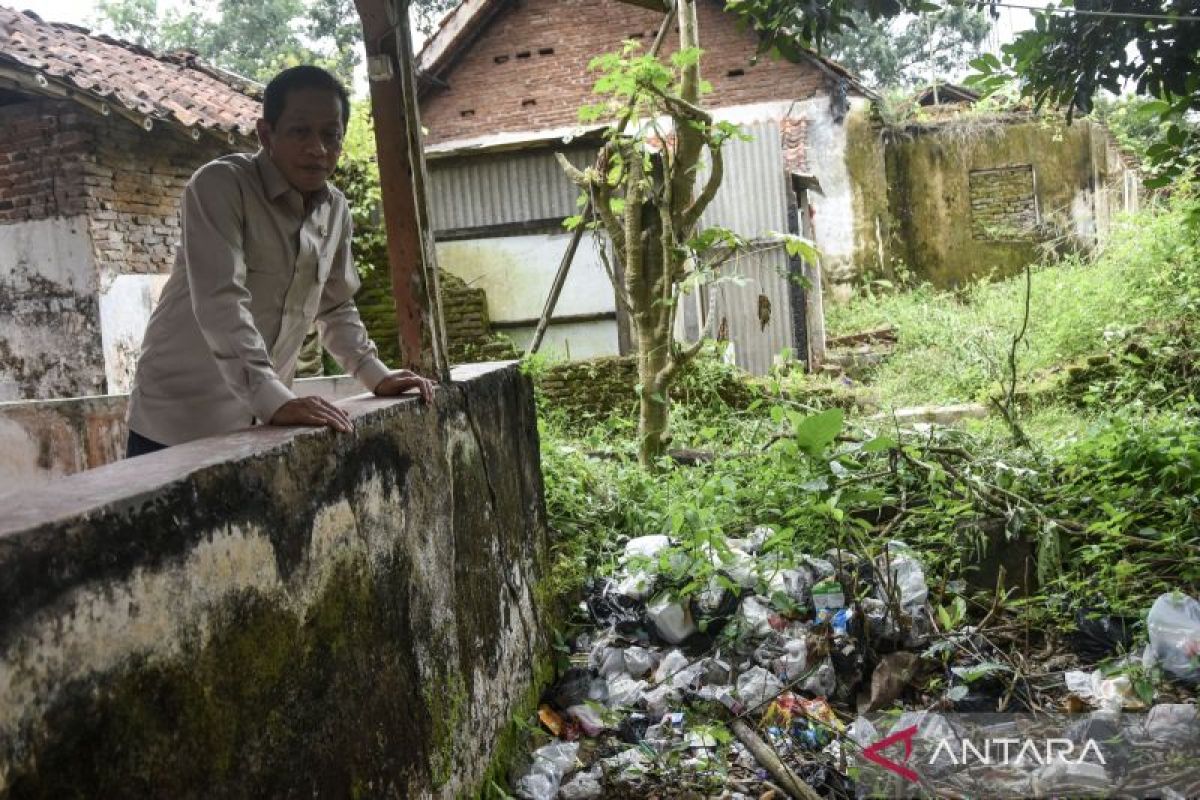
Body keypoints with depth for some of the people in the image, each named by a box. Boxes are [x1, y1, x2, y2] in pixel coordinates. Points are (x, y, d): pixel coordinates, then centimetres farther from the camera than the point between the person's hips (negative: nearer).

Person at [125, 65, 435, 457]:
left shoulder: (336, 210, 6)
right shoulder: (219, 185, -14)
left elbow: (335, 307, 16)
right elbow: (221, 301, -25)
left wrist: (377, 376, 3)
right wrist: (275, 399, -35)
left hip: (261, 421, 5)